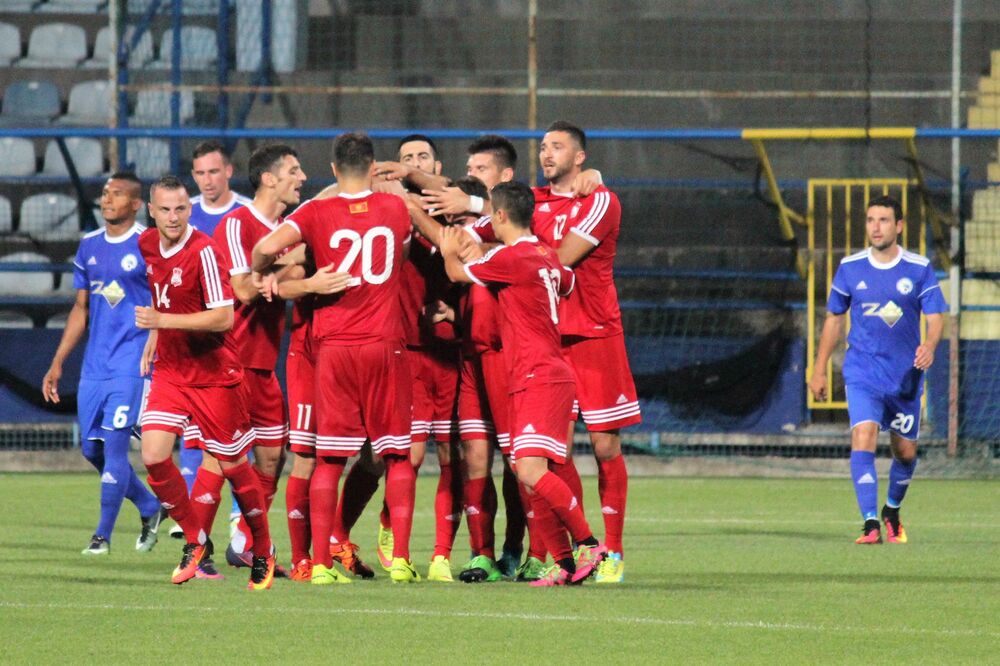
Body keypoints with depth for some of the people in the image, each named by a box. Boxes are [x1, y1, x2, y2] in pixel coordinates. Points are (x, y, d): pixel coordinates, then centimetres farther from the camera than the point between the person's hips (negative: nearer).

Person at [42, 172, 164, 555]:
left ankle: (103, 535, -2)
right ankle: (150, 508, 26)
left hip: (132, 362, -7)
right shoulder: (90, 247, 13)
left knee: (114, 445, -10)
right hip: (94, 364, 7)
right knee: (91, 448, 7)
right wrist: (57, 363, 17)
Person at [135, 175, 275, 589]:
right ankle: (196, 541, 7)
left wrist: (163, 321, -27)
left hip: (214, 375, -6)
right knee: (153, 457, -10)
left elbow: (223, 317, -24)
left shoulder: (203, 251, -19)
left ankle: (263, 551, 23)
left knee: (233, 466, 4)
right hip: (170, 370, 6)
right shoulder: (148, 245, 3)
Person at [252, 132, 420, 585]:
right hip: (385, 344, 1)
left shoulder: (319, 212, -1)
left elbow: (270, 246, -16)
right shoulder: (395, 208, 6)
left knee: (329, 458, 4)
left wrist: (258, 274, 3)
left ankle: (321, 562, 0)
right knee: (397, 455, 8)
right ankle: (400, 558, -1)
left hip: (334, 347, 0)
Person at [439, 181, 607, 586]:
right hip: (533, 381, 9)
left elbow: (458, 273, 2)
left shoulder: (511, 257, -12)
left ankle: (588, 544, -14)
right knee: (530, 476, 6)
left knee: (531, 471, -19)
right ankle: (564, 562, 6)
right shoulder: (547, 257, 14)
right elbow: (568, 284, 37)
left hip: (540, 380, -9)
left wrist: (449, 252, 25)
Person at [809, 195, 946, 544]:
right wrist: (819, 369, 11)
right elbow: (834, 318, 11)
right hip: (862, 372, -1)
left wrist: (930, 345, -28)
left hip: (905, 376, 1)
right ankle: (870, 525, -25)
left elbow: (935, 316, -5)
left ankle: (892, 511, 39)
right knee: (863, 438, -21)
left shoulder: (919, 269, -3)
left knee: (905, 452, 11)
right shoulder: (850, 267, 1)